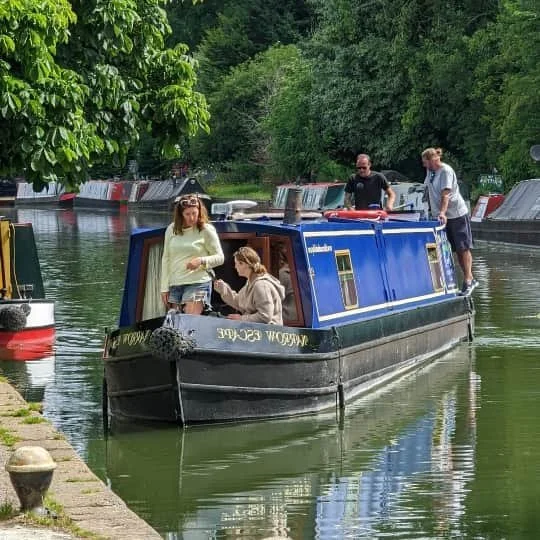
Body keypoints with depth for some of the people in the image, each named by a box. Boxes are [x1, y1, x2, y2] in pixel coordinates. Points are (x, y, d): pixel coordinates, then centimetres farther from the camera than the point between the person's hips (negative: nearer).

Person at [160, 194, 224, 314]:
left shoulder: (206, 230, -4)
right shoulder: (171, 229, 6)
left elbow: (220, 258, 1)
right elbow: (166, 259, 11)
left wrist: (201, 261, -19)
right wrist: (164, 288, 7)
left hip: (197, 283, -5)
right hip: (174, 285, 5)